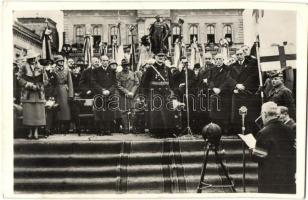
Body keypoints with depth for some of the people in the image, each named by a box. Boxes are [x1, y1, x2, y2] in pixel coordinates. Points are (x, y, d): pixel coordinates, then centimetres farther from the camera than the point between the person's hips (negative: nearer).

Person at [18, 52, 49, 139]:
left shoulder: (41, 68, 9)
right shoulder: (23, 68, 7)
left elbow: (46, 80, 8)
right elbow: (20, 79, 1)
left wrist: (38, 86, -8)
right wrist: (30, 85, -10)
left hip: (38, 94, 0)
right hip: (27, 94, 0)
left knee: (38, 112, -3)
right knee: (28, 113, -2)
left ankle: (36, 131, 7)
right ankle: (30, 131, 9)